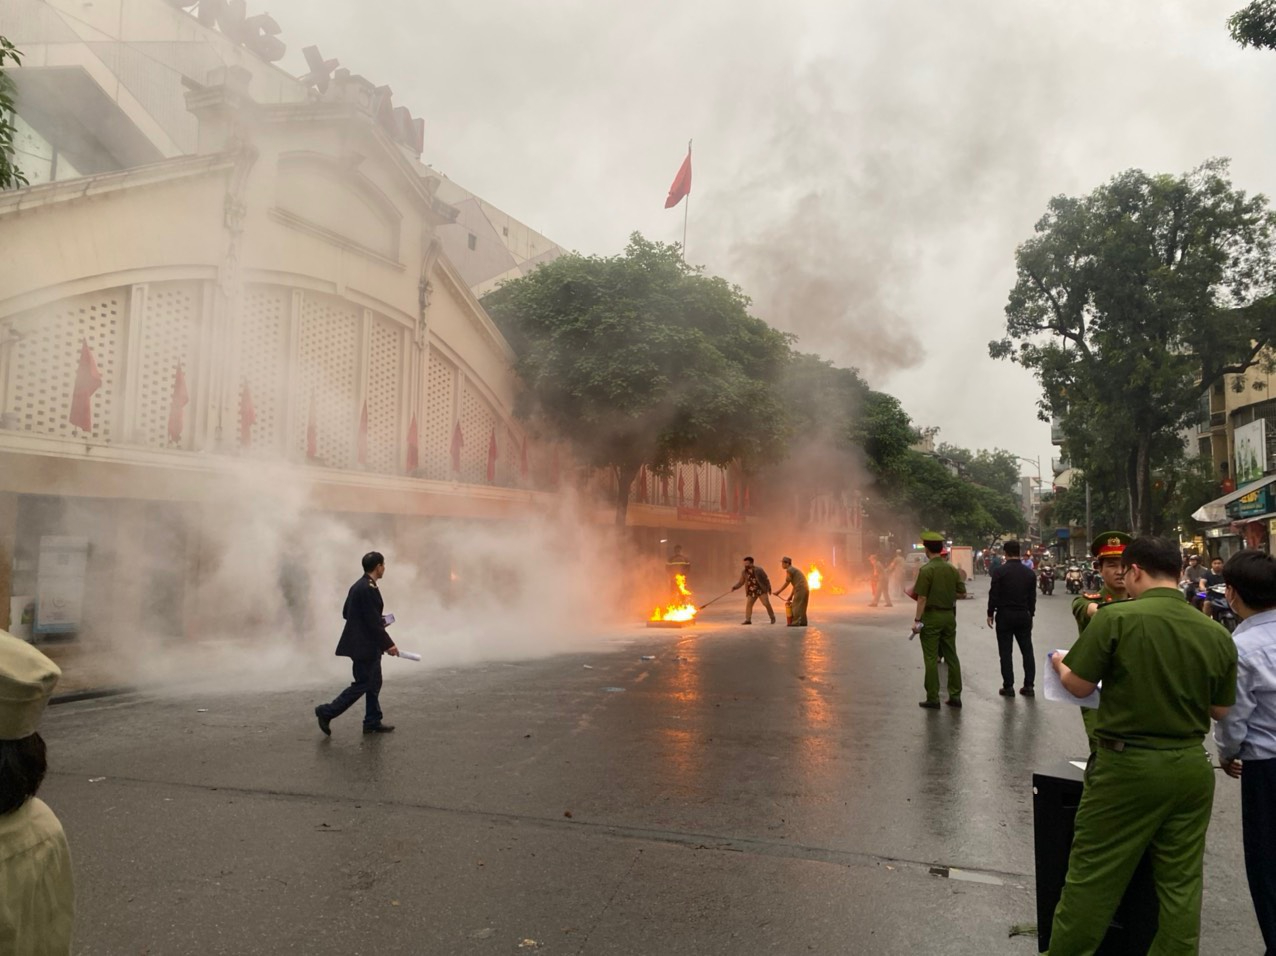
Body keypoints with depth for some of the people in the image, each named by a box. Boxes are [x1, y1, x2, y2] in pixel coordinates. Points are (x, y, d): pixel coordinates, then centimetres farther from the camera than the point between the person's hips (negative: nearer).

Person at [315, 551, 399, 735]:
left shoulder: (359, 586, 10)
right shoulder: (369, 588, -21)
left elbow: (346, 612, 16)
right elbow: (373, 622, -23)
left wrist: (380, 621, 17)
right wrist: (388, 644, -18)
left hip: (364, 643, 10)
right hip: (364, 645, -10)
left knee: (374, 683, 14)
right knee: (362, 684, -2)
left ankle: (372, 723, 20)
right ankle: (327, 712, 4)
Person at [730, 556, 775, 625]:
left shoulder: (758, 570, -13)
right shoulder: (744, 572, -3)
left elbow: (766, 579, -4)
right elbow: (741, 582, 4)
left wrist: (768, 588, -5)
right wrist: (735, 587, -12)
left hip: (761, 590, -4)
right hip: (751, 591, 4)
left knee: (766, 604, -4)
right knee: (748, 604, -6)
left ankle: (772, 618, 13)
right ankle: (748, 619, 0)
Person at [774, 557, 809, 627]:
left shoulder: (789, 570, -5)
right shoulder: (793, 570, 24)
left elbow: (786, 583, -7)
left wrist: (778, 592, -1)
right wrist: (791, 596, 24)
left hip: (800, 589, -9)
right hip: (805, 589, 9)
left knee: (796, 606, -6)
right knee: (801, 606, 14)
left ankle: (796, 622, -8)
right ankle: (803, 622, 16)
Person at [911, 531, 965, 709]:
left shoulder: (926, 570, -14)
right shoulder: (952, 569, 3)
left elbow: (922, 598, -17)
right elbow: (962, 591, 7)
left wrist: (917, 619, -13)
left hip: (932, 616, -6)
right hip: (949, 615, 6)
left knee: (931, 659, 1)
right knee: (951, 656, 13)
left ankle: (933, 699, 3)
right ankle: (955, 696, 17)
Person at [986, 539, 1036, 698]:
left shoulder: (1000, 571, -10)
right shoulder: (1029, 572, 3)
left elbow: (993, 595, -10)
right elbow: (1032, 597, 8)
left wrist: (990, 613, 0)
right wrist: (1030, 614, 17)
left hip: (1005, 615, -3)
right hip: (1024, 615, 4)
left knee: (1006, 652, 2)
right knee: (1027, 651, 10)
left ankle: (1008, 687, 3)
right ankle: (1029, 686, 10)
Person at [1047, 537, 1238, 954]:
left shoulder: (1116, 618, -16)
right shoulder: (1218, 635, -1)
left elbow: (1079, 686, -9)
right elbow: (1221, 710, 9)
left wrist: (1059, 663, 12)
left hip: (1128, 765, -4)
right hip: (1191, 767, 5)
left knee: (1092, 876, 8)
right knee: (1181, 882, 15)